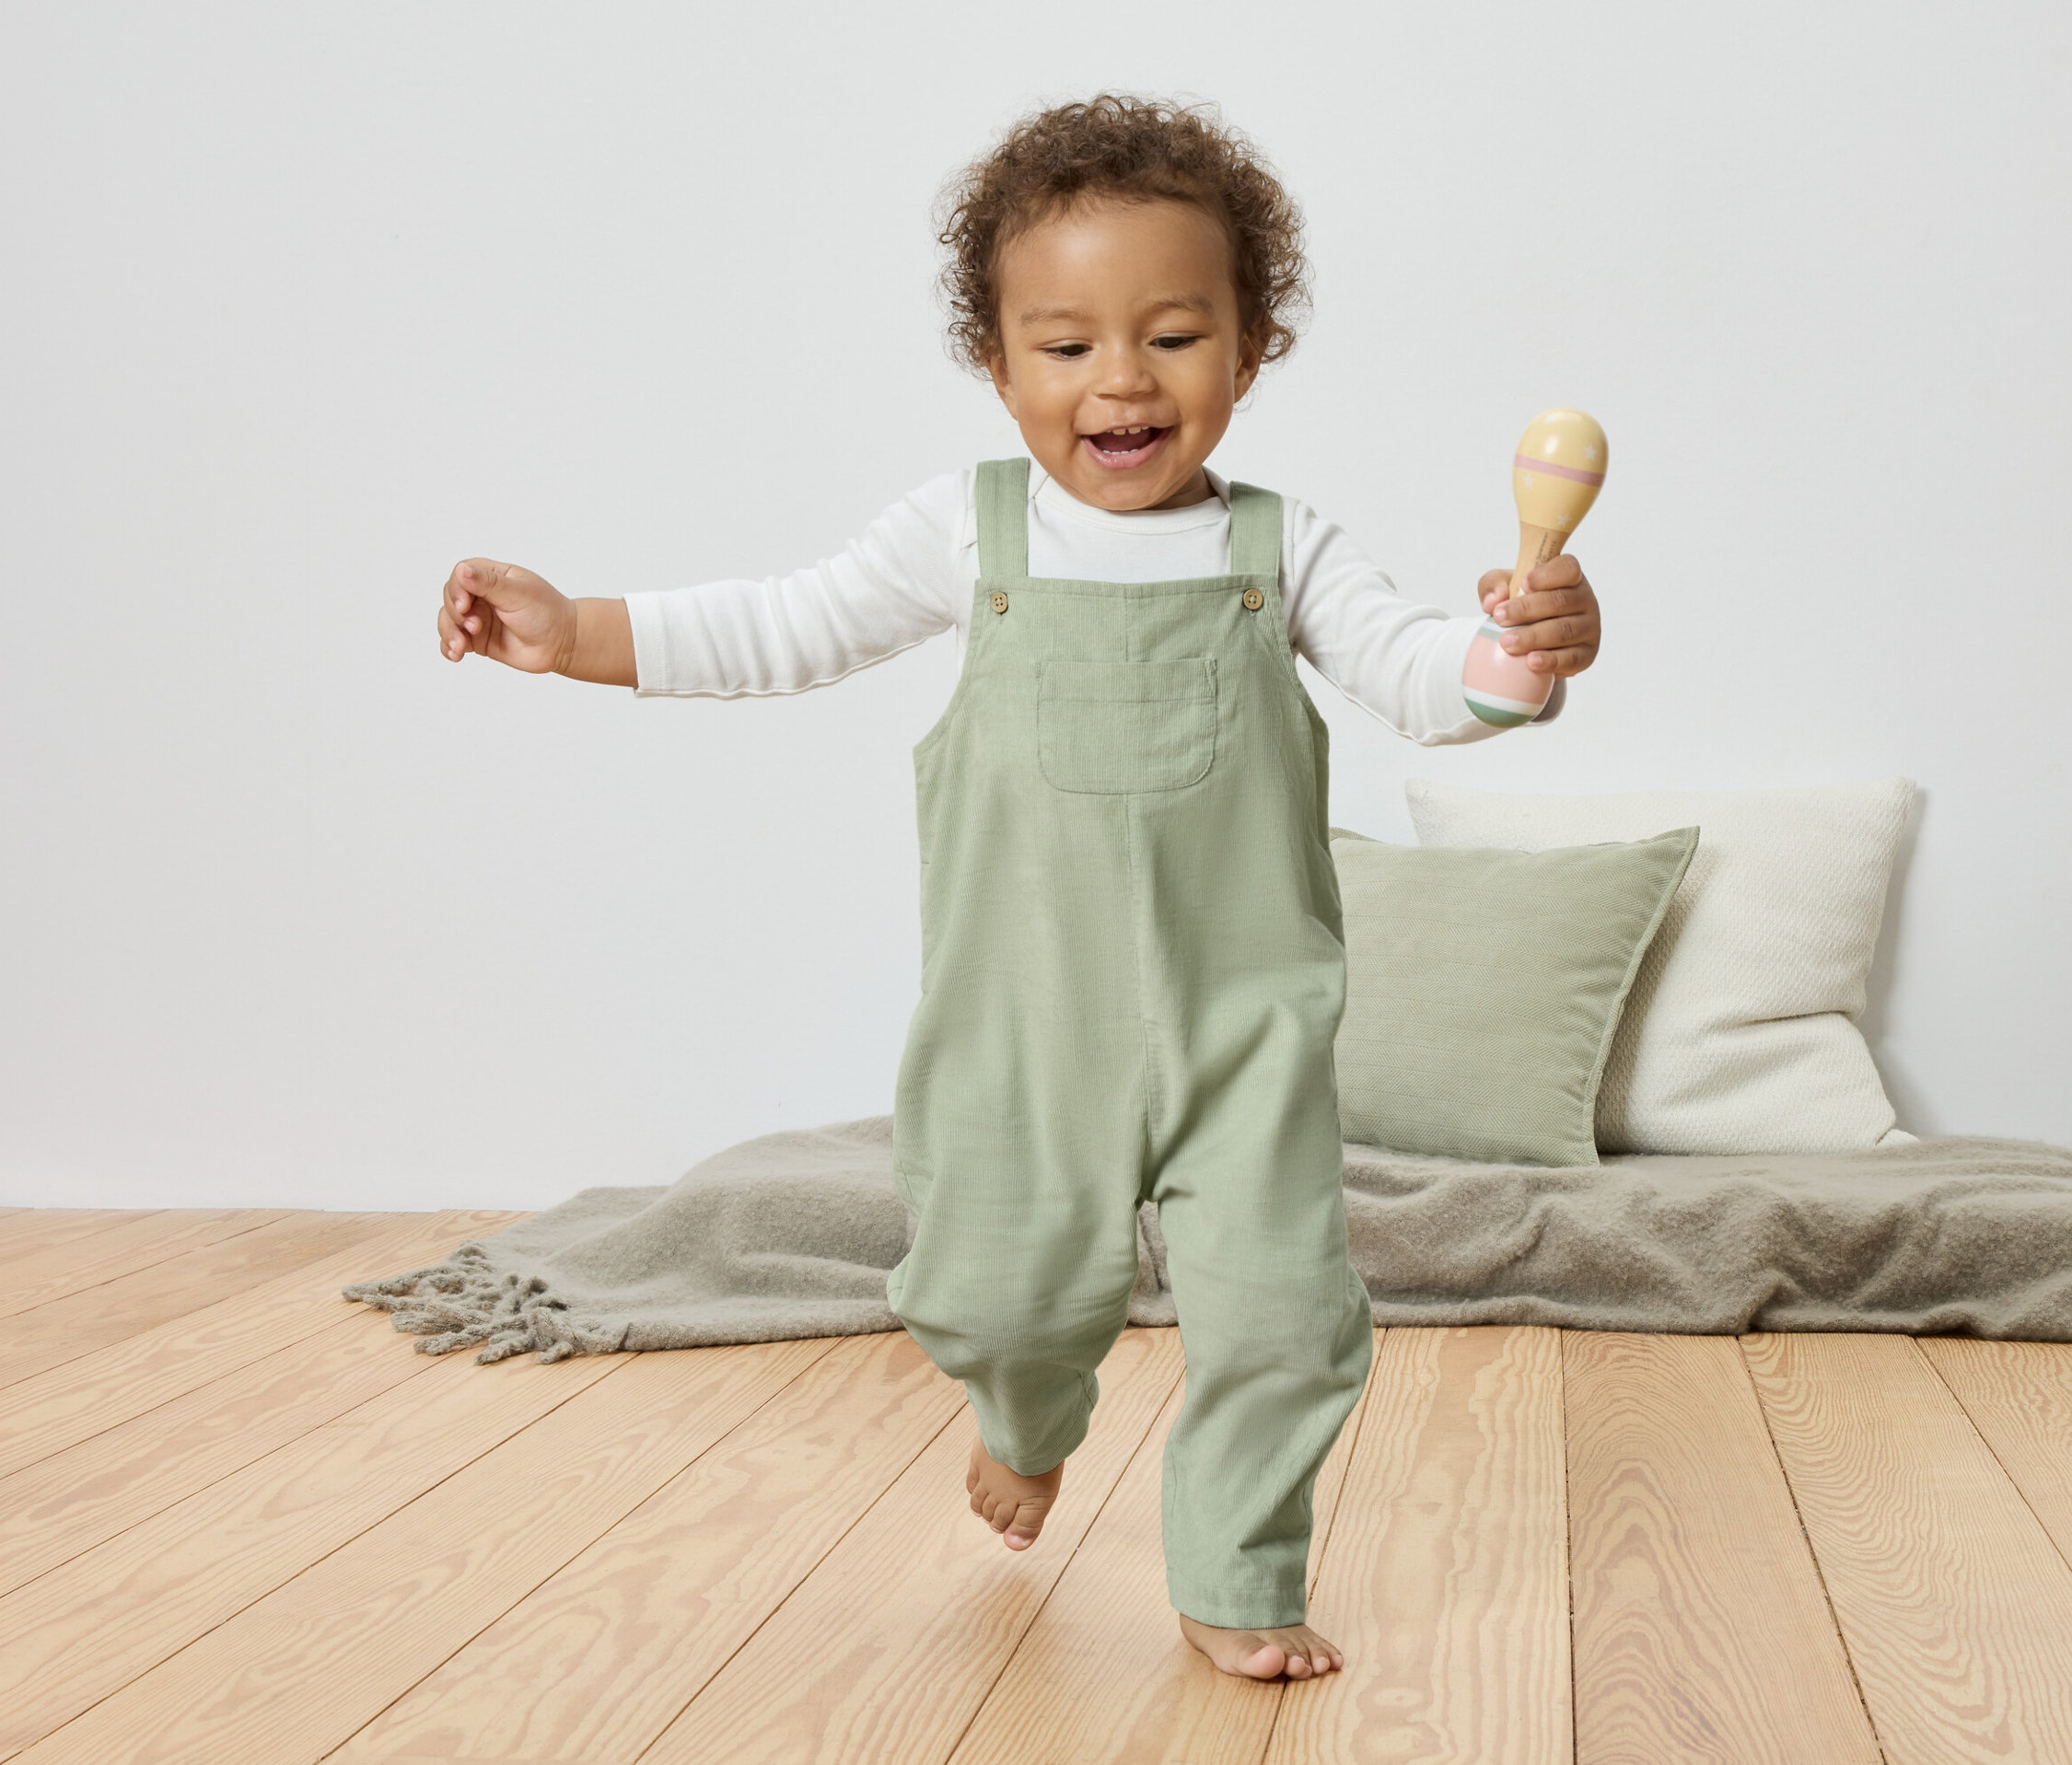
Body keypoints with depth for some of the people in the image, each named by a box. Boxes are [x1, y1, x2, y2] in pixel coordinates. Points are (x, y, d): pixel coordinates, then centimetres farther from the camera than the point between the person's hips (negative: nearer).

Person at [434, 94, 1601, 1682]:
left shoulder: (1281, 551, -2)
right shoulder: (969, 534, -2)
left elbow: (1416, 673, -8)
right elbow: (789, 630, 4)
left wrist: (1522, 646, -31)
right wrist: (576, 632, -2)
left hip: (1244, 1018, 0)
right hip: (1027, 1014, 1)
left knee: (1277, 1309, -2)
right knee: (1001, 1291, 12)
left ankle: (1237, 1581, 22)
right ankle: (1031, 1423, 50)